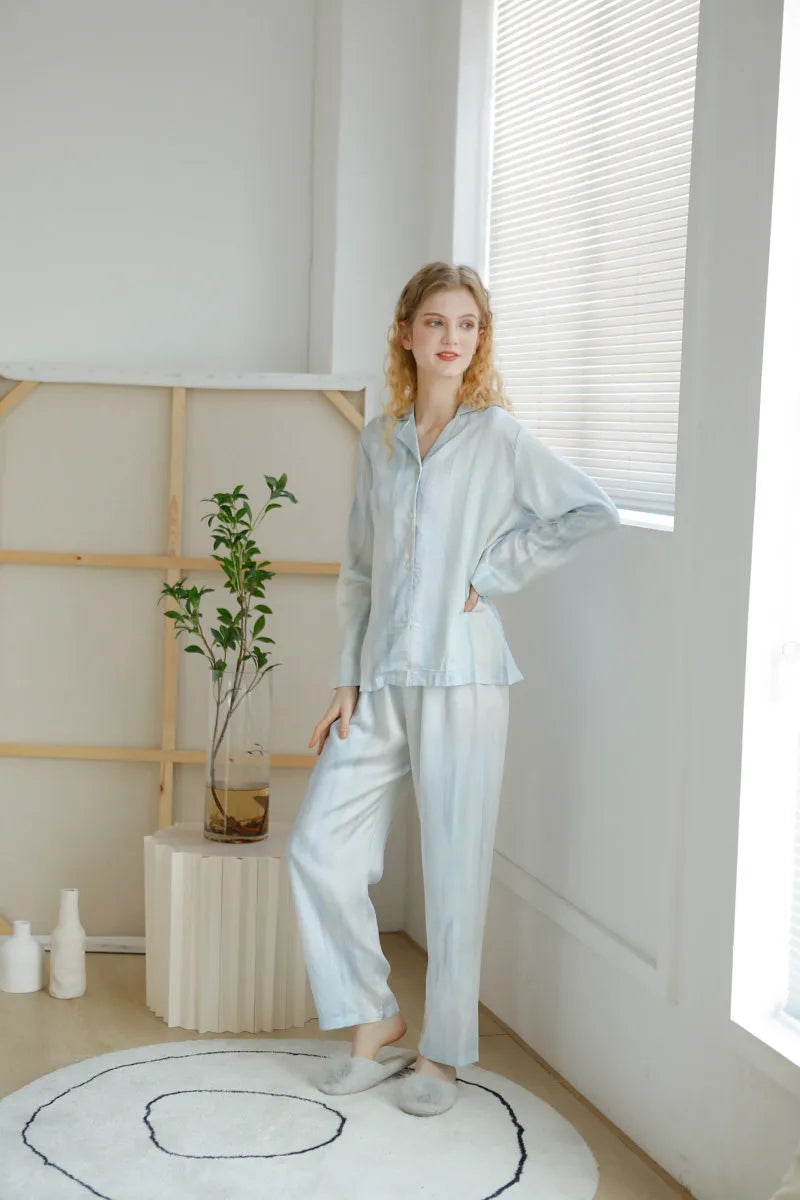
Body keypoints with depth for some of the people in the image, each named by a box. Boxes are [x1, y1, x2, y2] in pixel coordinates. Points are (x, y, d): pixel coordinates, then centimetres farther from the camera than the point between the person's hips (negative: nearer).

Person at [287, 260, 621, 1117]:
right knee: (317, 847, 0)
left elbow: (593, 511, -13)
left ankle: (443, 1054, 18)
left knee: (453, 870, 2)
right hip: (381, 682, 5)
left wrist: (490, 576, -10)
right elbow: (357, 570, 12)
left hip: (459, 679, -5)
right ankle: (376, 1024, 17)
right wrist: (347, 681, 7)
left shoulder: (499, 437, -3)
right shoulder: (378, 440, 10)